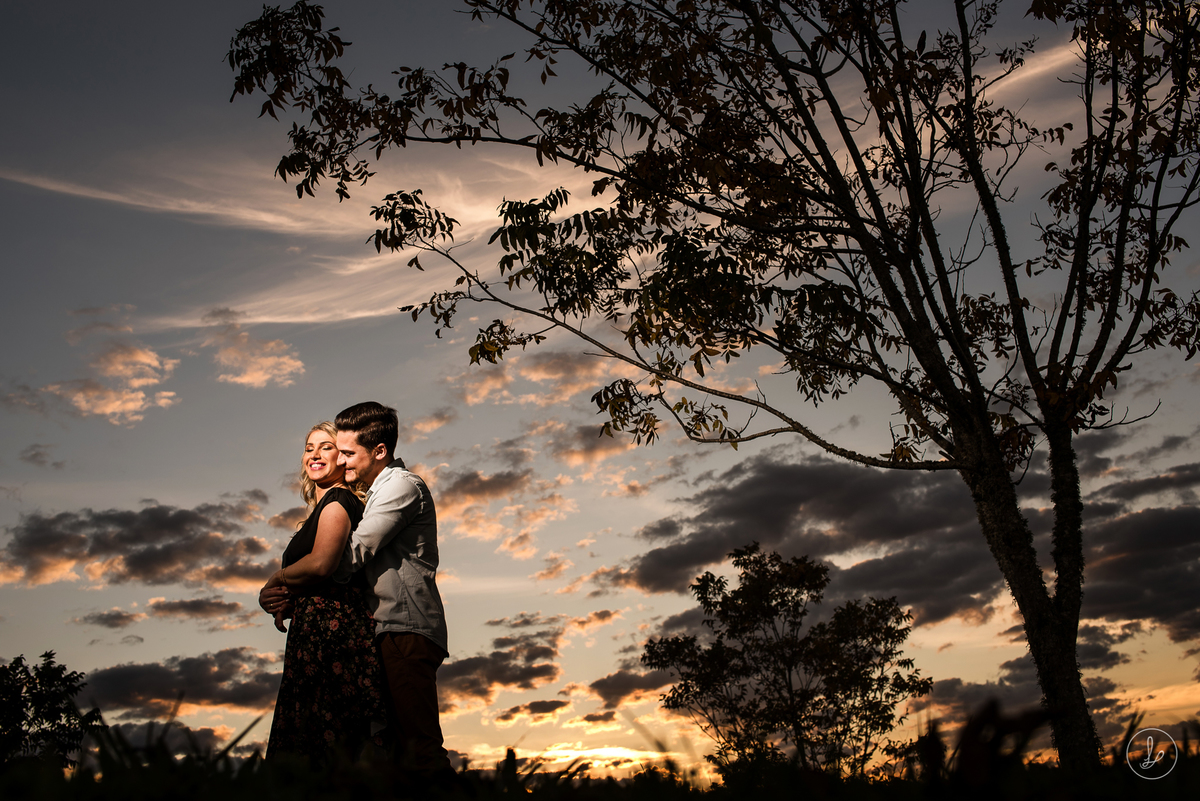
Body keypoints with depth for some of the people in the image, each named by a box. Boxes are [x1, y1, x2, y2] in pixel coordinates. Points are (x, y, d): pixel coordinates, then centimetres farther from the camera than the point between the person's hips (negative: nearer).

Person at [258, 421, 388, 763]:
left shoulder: (337, 500, -3)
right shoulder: (321, 509, 26)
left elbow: (320, 564, -21)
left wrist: (277, 579, -2)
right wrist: (280, 600, 1)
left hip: (330, 628, -9)